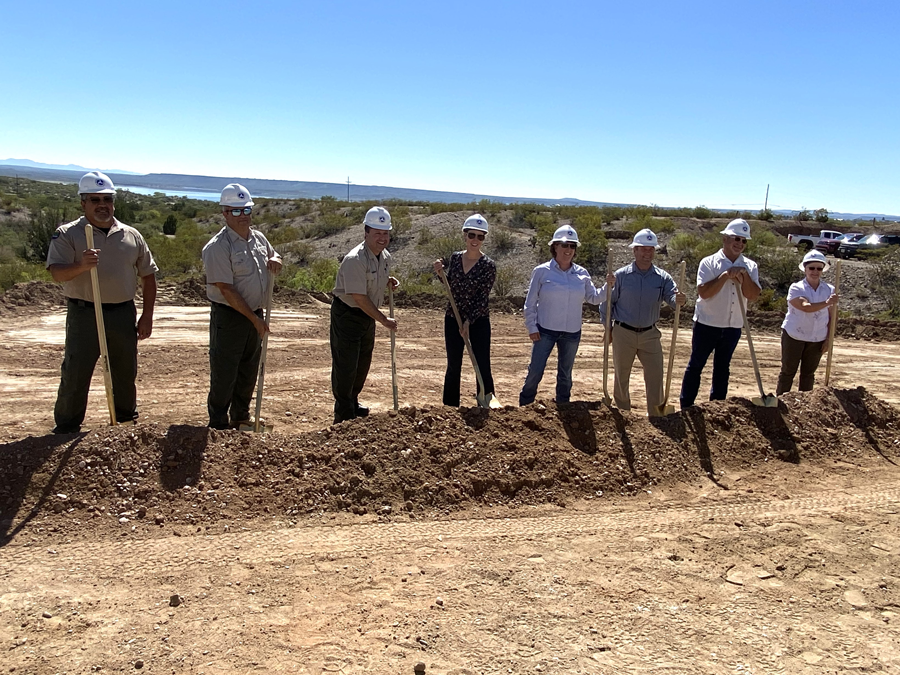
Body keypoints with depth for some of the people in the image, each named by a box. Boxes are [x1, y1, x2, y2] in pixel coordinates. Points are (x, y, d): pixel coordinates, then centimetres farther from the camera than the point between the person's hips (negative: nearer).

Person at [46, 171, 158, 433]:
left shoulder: (131, 235, 8)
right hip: (84, 315, -3)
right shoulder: (67, 234, -2)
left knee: (125, 374, 14)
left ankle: (128, 422, 30)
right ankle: (66, 430, 13)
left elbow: (148, 275, 12)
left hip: (123, 314, 3)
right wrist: (81, 266, -34)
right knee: (75, 375, 0)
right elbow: (57, 273, -13)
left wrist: (147, 316, 7)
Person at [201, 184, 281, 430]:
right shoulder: (218, 246, -17)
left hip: (254, 314, 8)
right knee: (224, 375, 0)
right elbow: (226, 290, -21)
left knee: (249, 372, 19)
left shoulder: (258, 238, 6)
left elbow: (273, 255, 26)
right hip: (228, 317, -8)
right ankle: (218, 424, 13)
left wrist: (275, 260, -1)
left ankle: (241, 417, 35)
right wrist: (254, 318, -18)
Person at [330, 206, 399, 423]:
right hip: (347, 314, -8)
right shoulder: (355, 260, -25)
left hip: (368, 315, 9)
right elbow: (359, 298, -26)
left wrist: (389, 281, -1)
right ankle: (344, 414, 7)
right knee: (345, 365, -4)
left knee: (363, 363, 18)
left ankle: (353, 403, 35)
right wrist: (384, 320, -20)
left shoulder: (385, 257, 2)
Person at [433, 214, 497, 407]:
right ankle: (450, 408, 23)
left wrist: (469, 322, -20)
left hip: (478, 322, -4)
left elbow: (483, 299, -14)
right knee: (453, 367, 12)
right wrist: (441, 272, -4)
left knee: (482, 367, -4)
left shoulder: (488, 265, -10)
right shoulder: (455, 258, 3)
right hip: (453, 319, 4)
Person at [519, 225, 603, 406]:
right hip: (545, 330, -3)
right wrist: (531, 327, -7)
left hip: (572, 332, 3)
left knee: (565, 374, 14)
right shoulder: (542, 271, -6)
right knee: (535, 371, -2)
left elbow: (593, 298, 6)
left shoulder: (582, 274, 3)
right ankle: (524, 407, 14)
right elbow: (530, 302, -3)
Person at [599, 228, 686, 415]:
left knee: (655, 378, 0)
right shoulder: (621, 275, -7)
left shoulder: (663, 277, -2)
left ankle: (656, 417, 12)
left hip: (650, 334, 1)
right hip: (623, 333, -1)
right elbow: (606, 302, -1)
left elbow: (672, 297, -14)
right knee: (621, 377, 12)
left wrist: (678, 300, -38)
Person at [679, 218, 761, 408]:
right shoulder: (709, 263, -7)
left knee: (722, 368, 14)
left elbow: (753, 295, -7)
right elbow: (703, 292, -20)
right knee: (696, 365, 4)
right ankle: (686, 407, 11)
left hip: (733, 326, 4)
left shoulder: (749, 266, 4)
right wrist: (726, 275, -23)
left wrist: (744, 274, -18)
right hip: (707, 324, -4)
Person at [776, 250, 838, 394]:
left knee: (808, 373, 11)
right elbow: (806, 307, -27)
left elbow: (831, 317, 5)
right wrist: (827, 303, -42)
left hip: (817, 339, 3)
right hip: (794, 336, -3)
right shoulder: (796, 288, -9)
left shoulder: (829, 290, 2)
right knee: (788, 371, 3)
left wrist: (828, 339, 1)